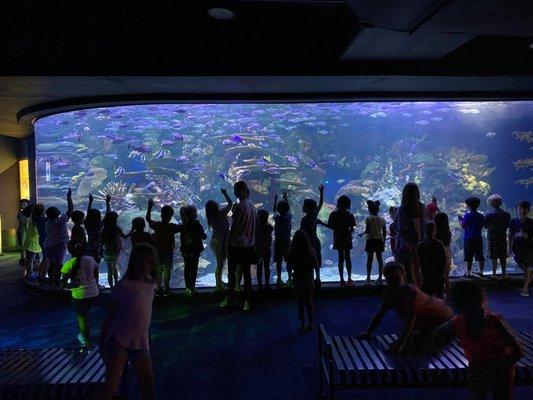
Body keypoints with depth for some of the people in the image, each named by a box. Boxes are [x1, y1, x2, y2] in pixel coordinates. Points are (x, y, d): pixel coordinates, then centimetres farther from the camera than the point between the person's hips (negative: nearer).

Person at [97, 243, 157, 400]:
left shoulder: (151, 284, 2)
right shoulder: (124, 285, -14)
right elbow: (110, 315, -10)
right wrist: (102, 344, -9)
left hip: (141, 342, 5)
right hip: (119, 340, -5)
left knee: (147, 382, 13)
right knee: (111, 386, -6)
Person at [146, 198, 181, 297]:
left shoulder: (156, 225, -8)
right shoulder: (172, 226, -17)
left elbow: (148, 218, 8)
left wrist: (149, 207, 16)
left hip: (157, 251, 3)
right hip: (168, 251, -2)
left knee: (158, 270, 12)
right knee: (167, 270, 8)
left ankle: (158, 289, 17)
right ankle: (166, 290, 13)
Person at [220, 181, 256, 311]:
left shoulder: (239, 206, -18)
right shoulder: (251, 205, 3)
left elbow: (233, 227, -16)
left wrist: (228, 243, -6)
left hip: (236, 244, -6)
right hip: (249, 244, 6)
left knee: (231, 272, 9)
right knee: (246, 272, 11)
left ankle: (230, 298, 19)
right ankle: (246, 300, 16)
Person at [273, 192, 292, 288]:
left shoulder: (277, 218, -12)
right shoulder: (289, 217, -8)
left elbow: (274, 210, 8)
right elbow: (288, 208, 11)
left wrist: (275, 199, 21)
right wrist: (285, 198, 25)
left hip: (278, 242, -1)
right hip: (287, 242, 2)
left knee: (278, 262, 3)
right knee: (288, 261, 11)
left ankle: (279, 279, 6)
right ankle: (290, 278, 16)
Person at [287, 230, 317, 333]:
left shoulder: (293, 252, -20)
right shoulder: (311, 251, -13)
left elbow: (288, 261, -3)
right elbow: (316, 265, -2)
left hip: (298, 279, -3)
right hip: (309, 279, 3)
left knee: (300, 304, 11)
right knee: (309, 302, 17)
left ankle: (303, 326, 18)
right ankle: (311, 324, 26)